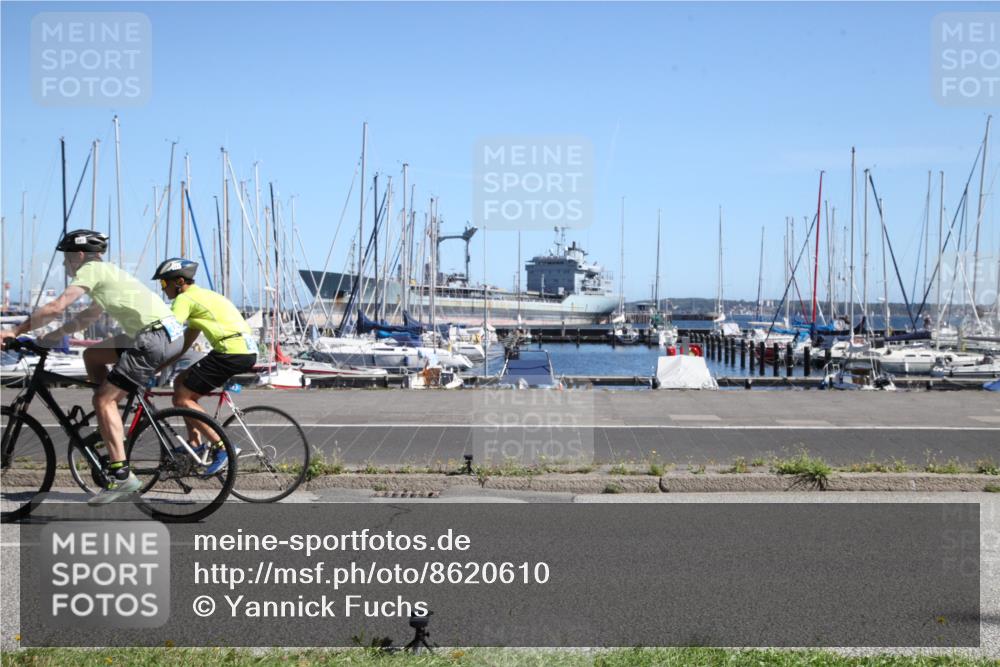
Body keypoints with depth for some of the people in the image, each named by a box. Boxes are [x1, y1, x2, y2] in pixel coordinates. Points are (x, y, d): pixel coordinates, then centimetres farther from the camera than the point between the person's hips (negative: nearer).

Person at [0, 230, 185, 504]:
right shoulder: (107, 272, 27)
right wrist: (51, 336, 29)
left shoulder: (92, 270, -2)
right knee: (92, 355, 21)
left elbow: (56, 307, -10)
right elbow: (88, 316, 34)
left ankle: (121, 475, -11)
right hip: (171, 334, 9)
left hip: (155, 339, -9)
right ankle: (111, 426, 21)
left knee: (102, 400, -6)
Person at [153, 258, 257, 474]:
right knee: (181, 382, 19)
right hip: (247, 351, 10)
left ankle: (223, 447, -10)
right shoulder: (202, 295, 26)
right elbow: (187, 340, 28)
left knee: (181, 398, -4)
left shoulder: (184, 299, -3)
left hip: (231, 353, -10)